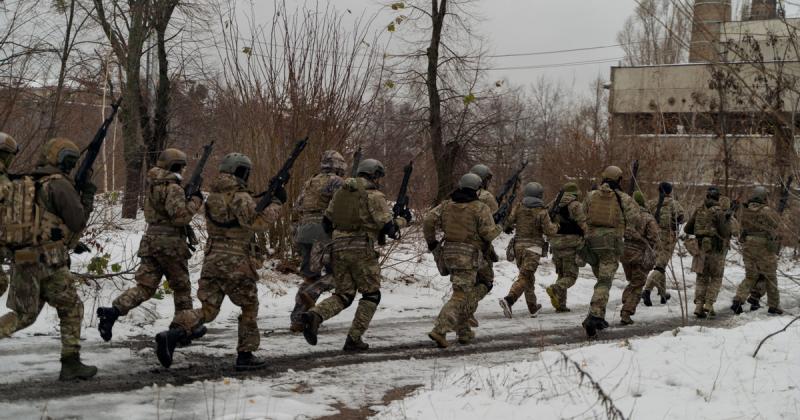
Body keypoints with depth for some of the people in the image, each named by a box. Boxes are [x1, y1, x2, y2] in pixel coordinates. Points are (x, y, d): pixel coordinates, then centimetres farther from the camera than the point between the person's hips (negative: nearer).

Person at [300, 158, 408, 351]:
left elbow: (327, 221, 17)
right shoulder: (374, 195, -5)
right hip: (362, 249, -6)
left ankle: (314, 315, -15)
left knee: (343, 295, 13)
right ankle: (354, 339, 3)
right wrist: (403, 220, 10)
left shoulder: (341, 192, 15)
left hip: (339, 248, 6)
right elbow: (388, 227, -10)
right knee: (371, 295, 10)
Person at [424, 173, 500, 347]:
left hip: (449, 253, 7)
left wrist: (431, 242, 13)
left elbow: (429, 220, 1)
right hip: (468, 256, -7)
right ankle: (439, 330, -21)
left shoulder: (447, 205, 8)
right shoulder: (480, 208, -8)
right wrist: (498, 228, 12)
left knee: (471, 293, 21)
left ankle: (464, 332, 24)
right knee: (461, 295, -6)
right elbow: (489, 234, -11)